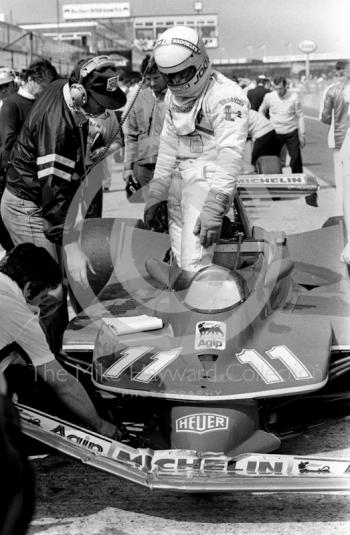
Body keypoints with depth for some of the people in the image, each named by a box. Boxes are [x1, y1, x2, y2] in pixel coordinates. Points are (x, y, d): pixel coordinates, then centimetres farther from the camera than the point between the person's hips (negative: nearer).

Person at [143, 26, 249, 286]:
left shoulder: (226, 96, -15)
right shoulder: (173, 96, 13)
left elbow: (229, 155, -24)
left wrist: (214, 207, -31)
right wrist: (155, 195, 16)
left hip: (208, 179, -8)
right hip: (179, 179, 9)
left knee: (193, 267, -16)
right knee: (180, 258, 12)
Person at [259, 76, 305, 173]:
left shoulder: (294, 97, -7)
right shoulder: (269, 97, -3)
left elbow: (300, 116, -1)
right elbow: (262, 111, 15)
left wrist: (302, 135, -3)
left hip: (291, 133, -2)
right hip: (275, 133, 2)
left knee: (296, 158, -6)